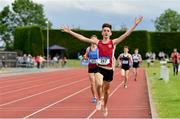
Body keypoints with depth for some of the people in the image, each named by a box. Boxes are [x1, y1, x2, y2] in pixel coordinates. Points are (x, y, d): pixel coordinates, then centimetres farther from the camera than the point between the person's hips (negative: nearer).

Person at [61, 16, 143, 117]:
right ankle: (100, 100, 0)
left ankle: (105, 107, 38)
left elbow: (126, 34, -10)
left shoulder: (113, 42, -2)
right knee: (99, 84, -28)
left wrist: (135, 24, -19)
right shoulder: (98, 43, 1)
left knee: (106, 90, 14)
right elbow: (82, 38, -2)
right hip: (100, 68, 0)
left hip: (109, 70, 1)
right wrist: (69, 31, -6)